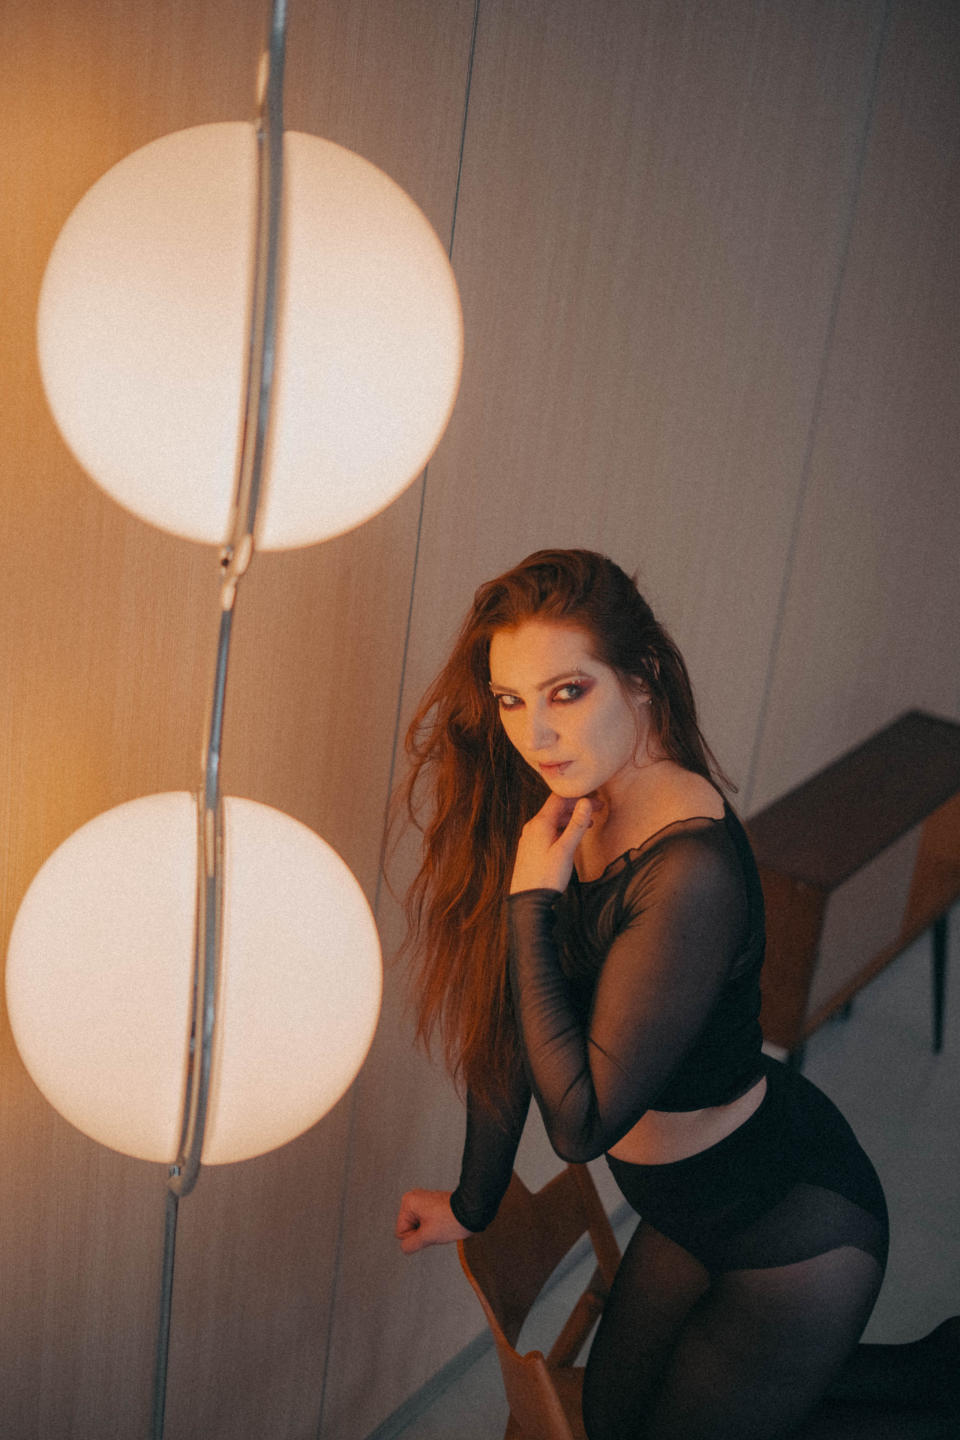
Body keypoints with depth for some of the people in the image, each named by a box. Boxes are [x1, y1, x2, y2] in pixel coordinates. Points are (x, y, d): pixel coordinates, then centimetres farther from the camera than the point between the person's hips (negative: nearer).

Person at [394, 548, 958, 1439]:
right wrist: (474, 1205, 13)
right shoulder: (568, 807, -9)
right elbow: (512, 1030, 3)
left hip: (795, 1228, -8)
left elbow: (580, 1121, -30)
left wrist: (530, 899, -30)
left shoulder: (690, 870, -35)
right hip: (690, 1208, 9)